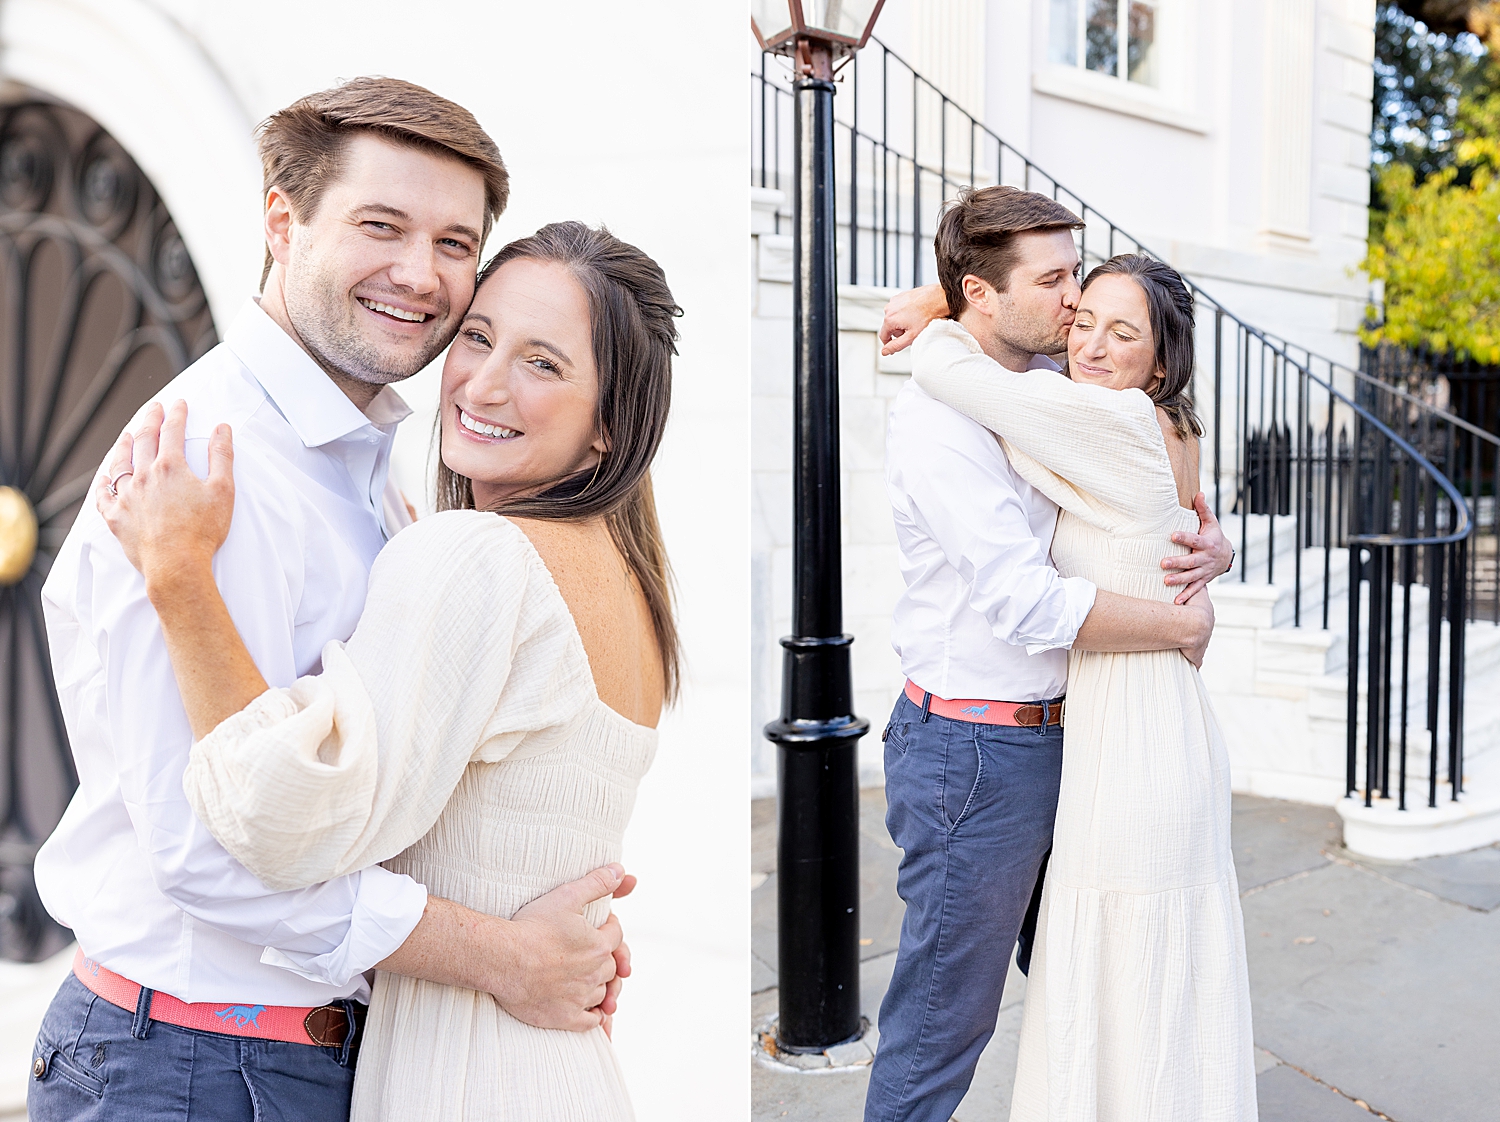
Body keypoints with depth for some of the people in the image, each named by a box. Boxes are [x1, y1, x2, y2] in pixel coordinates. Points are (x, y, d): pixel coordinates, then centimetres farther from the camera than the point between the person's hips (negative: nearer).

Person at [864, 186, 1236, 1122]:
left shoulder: (1053, 389, 8)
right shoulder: (942, 415, -17)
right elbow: (1025, 602, -25)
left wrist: (1213, 544, -4)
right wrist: (1181, 624, -13)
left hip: (1054, 731, 8)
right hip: (974, 751, -8)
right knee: (945, 1018, 4)